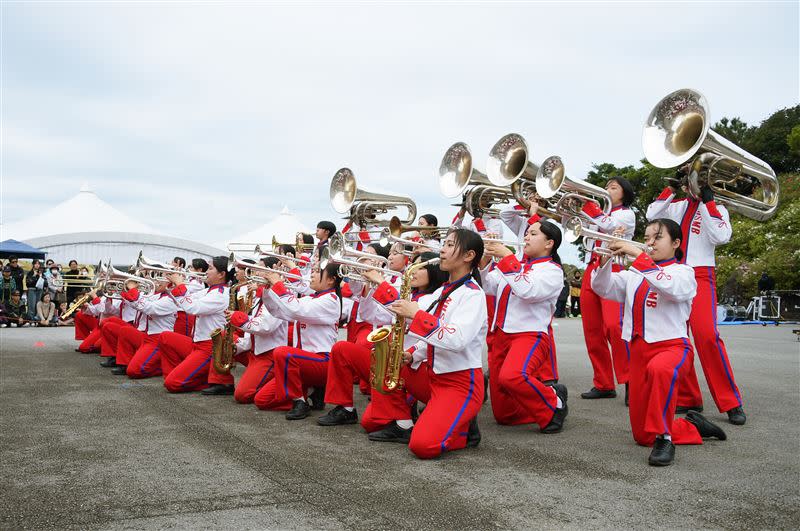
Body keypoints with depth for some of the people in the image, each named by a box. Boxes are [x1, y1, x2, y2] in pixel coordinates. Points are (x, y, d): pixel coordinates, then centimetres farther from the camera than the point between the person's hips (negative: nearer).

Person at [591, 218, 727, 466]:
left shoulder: (683, 272, -1)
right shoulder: (635, 275, 13)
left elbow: (672, 287, -25)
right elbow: (602, 288, 4)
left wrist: (637, 255, -28)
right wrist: (606, 259, -12)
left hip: (672, 346, -5)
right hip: (639, 350, 6)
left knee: (660, 369, -45)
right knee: (642, 435, 7)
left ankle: (664, 438, -30)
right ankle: (693, 427, 31)